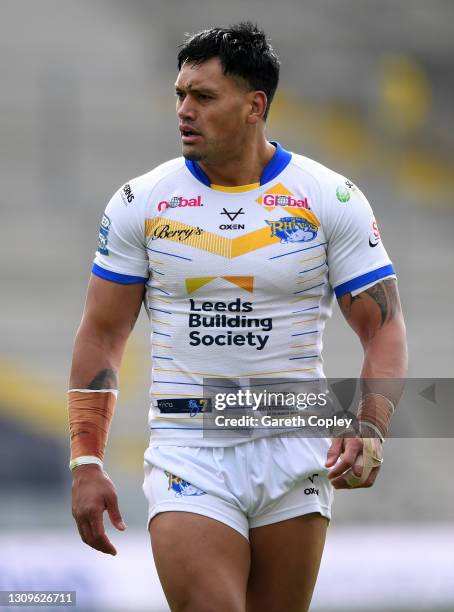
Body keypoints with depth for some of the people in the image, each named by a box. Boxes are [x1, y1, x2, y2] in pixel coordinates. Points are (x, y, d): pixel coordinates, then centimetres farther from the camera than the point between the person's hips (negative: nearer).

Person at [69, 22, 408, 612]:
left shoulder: (330, 199, -1)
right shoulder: (141, 202, 2)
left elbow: (384, 327, 0)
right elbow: (102, 335, 6)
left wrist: (370, 430, -17)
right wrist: (86, 463, -1)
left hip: (296, 452, 0)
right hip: (187, 449, 0)